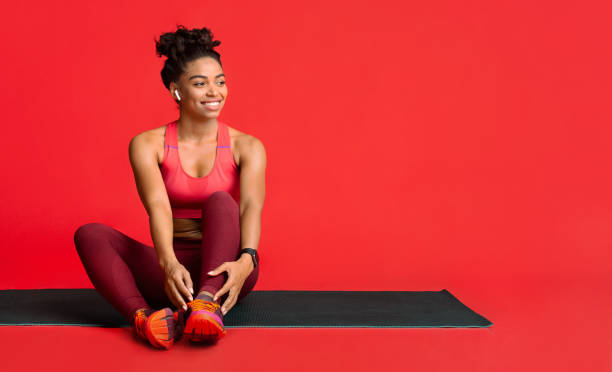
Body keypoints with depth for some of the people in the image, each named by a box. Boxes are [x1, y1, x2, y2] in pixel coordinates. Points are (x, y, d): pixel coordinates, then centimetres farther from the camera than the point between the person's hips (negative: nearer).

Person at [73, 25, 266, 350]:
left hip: (224, 267, -1)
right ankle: (144, 315, -44)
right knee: (89, 234, -20)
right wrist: (169, 264, -37)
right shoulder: (148, 145, -1)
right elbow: (158, 207, -18)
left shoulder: (246, 147, -1)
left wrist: (246, 260, -39)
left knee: (220, 201, -29)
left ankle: (208, 303, -51)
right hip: (174, 270, 1)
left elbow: (252, 206, -18)